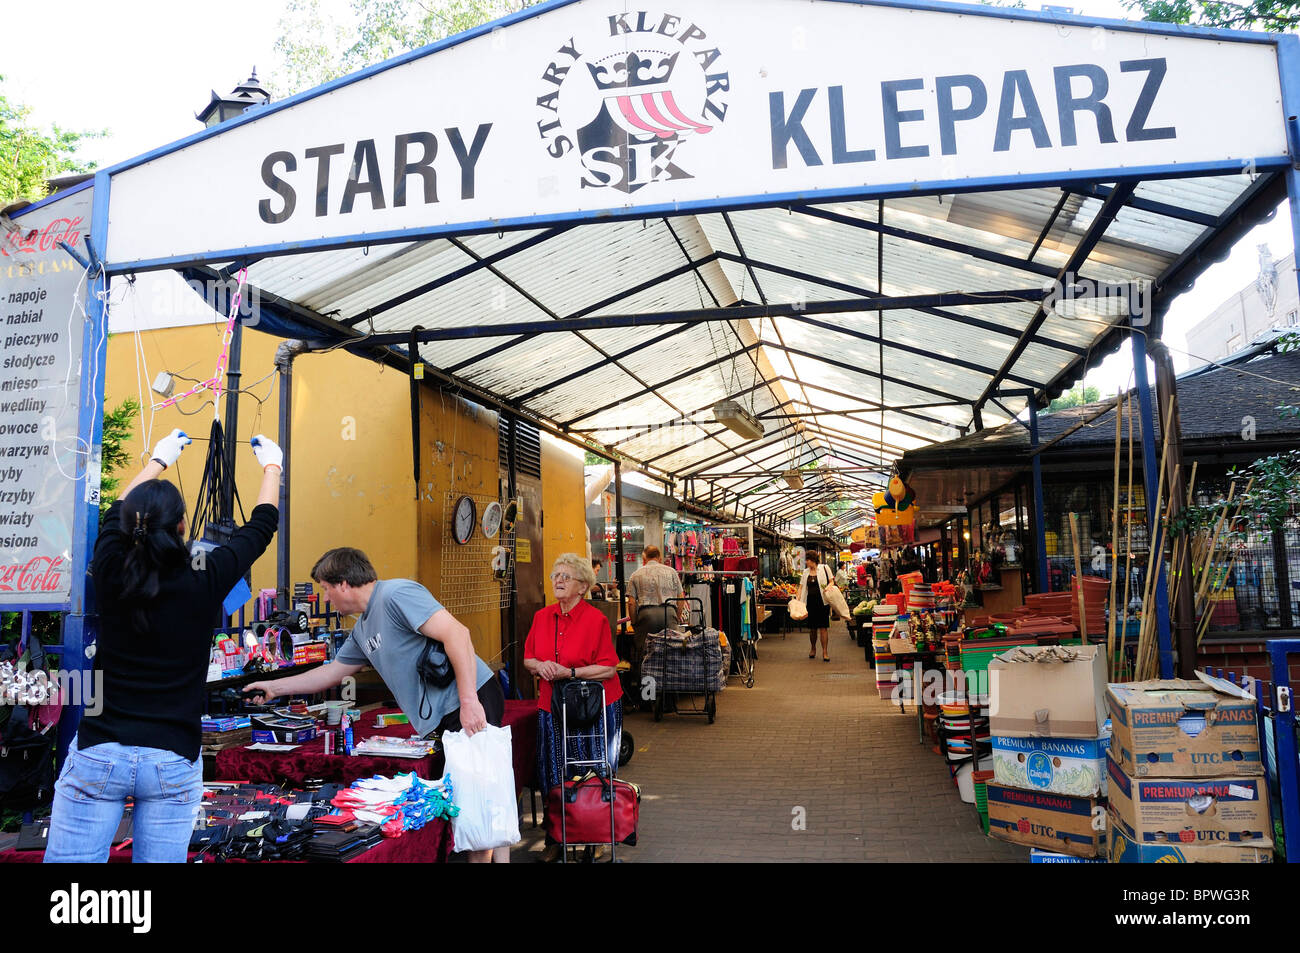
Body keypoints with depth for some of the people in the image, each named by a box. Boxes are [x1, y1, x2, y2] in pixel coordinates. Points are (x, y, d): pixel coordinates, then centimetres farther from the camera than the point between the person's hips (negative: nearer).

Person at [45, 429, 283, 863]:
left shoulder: (110, 571, -6)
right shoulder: (204, 581, -11)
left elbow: (119, 512, 17)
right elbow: (261, 526, 7)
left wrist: (158, 460, 32)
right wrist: (271, 466, 24)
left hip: (97, 754, 1)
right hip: (174, 762, -1)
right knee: (159, 858, 8)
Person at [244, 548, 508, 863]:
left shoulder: (395, 594, -12)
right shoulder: (363, 630, 20)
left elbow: (456, 633, -22)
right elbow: (332, 672, 35)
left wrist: (469, 702, -25)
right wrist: (273, 688, 36)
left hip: (472, 700, -9)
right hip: (441, 718, 9)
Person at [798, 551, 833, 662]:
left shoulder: (824, 568, 0)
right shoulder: (806, 572, 12)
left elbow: (831, 582, 4)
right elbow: (801, 587, 11)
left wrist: (828, 587, -18)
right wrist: (798, 600, -1)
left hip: (822, 601, -4)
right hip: (810, 602, 4)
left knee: (823, 627, -6)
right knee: (812, 627, 9)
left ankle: (825, 652, -3)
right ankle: (813, 648, 29)